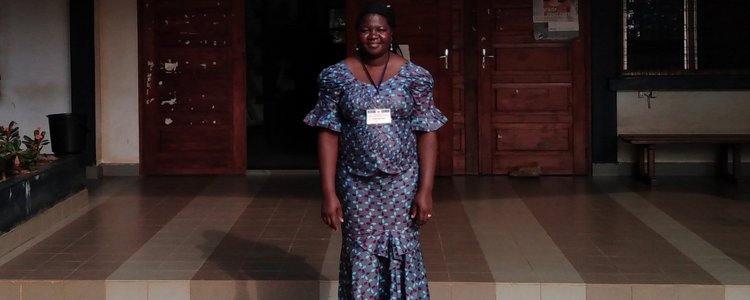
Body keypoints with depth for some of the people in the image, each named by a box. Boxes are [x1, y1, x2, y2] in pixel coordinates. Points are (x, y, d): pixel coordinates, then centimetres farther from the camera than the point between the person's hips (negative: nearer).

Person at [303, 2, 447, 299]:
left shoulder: (415, 76, -2)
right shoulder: (336, 76, -3)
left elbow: (427, 134, -2)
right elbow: (328, 135, -3)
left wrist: (425, 189, -8)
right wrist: (328, 193, -8)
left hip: (402, 183, 0)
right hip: (356, 185, 0)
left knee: (402, 255, 5)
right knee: (360, 257, 7)